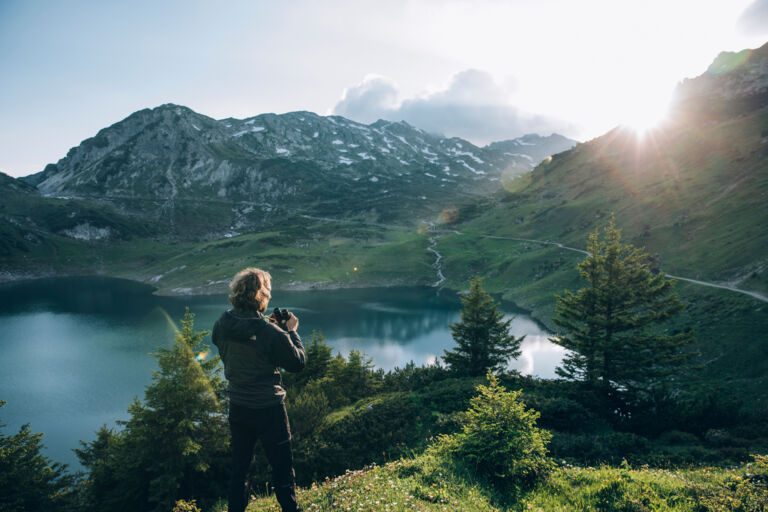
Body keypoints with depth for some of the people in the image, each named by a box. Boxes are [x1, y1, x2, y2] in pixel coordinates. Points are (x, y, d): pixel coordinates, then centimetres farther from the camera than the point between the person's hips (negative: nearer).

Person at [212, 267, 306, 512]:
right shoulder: (271, 333, -24)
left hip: (237, 407, 5)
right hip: (268, 410, -5)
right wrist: (291, 331, -1)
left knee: (239, 467, 20)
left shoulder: (221, 326, -7)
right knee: (283, 469, 11)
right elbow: (298, 362, -12)